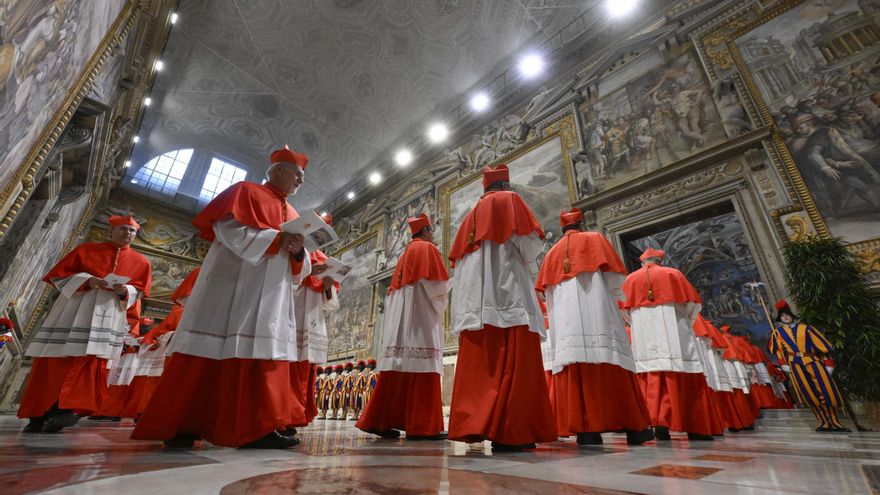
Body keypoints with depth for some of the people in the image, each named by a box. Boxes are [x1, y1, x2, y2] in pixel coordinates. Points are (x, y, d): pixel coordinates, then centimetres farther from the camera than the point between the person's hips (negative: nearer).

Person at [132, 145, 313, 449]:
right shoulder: (246, 191, 5)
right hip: (232, 287, -6)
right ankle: (179, 425, 6)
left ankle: (260, 427, 2)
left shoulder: (292, 215, 21)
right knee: (210, 353, -6)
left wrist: (298, 252, -7)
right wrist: (278, 239, -17)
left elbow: (298, 268, 16)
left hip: (271, 297, 7)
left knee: (264, 354, 0)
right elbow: (230, 229, -12)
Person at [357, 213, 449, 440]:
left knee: (399, 370, 6)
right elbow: (437, 284, -10)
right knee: (421, 370, -10)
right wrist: (440, 304, 9)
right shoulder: (427, 248, 0)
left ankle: (382, 421, 7)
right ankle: (421, 426, -10)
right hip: (420, 314, -8)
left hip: (400, 317, 9)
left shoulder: (405, 254, 24)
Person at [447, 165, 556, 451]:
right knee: (513, 363, -8)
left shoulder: (473, 213, 25)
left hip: (475, 297, 7)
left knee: (479, 364, 2)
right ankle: (507, 432, -11)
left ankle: (472, 424, -1)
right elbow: (529, 241, -2)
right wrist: (530, 260, 17)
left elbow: (458, 256, 21)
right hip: (507, 292, -6)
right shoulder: (510, 201, 8)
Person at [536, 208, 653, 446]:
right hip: (595, 309, -2)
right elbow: (614, 274, 6)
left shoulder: (552, 253, 21)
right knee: (610, 368, -2)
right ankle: (633, 426, 1)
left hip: (565, 318, 2)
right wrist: (615, 297, 22)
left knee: (573, 371, -5)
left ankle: (584, 428, -10)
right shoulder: (595, 239, 13)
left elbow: (547, 290, 16)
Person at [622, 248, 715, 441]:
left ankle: (657, 422, -11)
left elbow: (626, 309, 8)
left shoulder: (631, 279, 11)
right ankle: (696, 428, 7)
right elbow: (692, 302, 10)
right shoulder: (673, 274, 10)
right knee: (685, 380, 4)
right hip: (673, 334, 0)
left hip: (645, 337, 1)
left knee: (652, 381, -2)